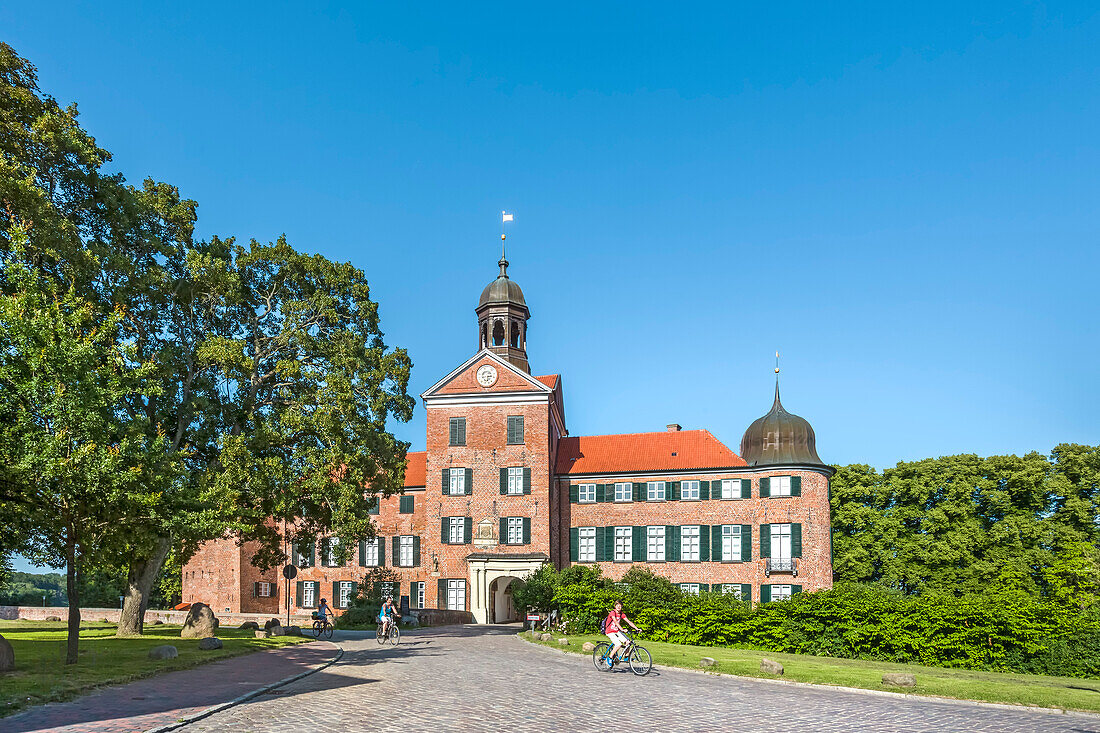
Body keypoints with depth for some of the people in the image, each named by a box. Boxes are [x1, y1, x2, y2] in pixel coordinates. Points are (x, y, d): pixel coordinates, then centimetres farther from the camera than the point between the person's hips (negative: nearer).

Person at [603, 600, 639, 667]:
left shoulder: (622, 614, 2)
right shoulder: (613, 612, -17)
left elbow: (629, 621, 0)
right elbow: (616, 622, -30)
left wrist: (637, 628, -11)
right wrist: (622, 629, -42)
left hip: (617, 631, 6)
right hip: (610, 632, -6)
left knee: (628, 642, -11)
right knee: (619, 645, -25)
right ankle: (610, 658, -8)